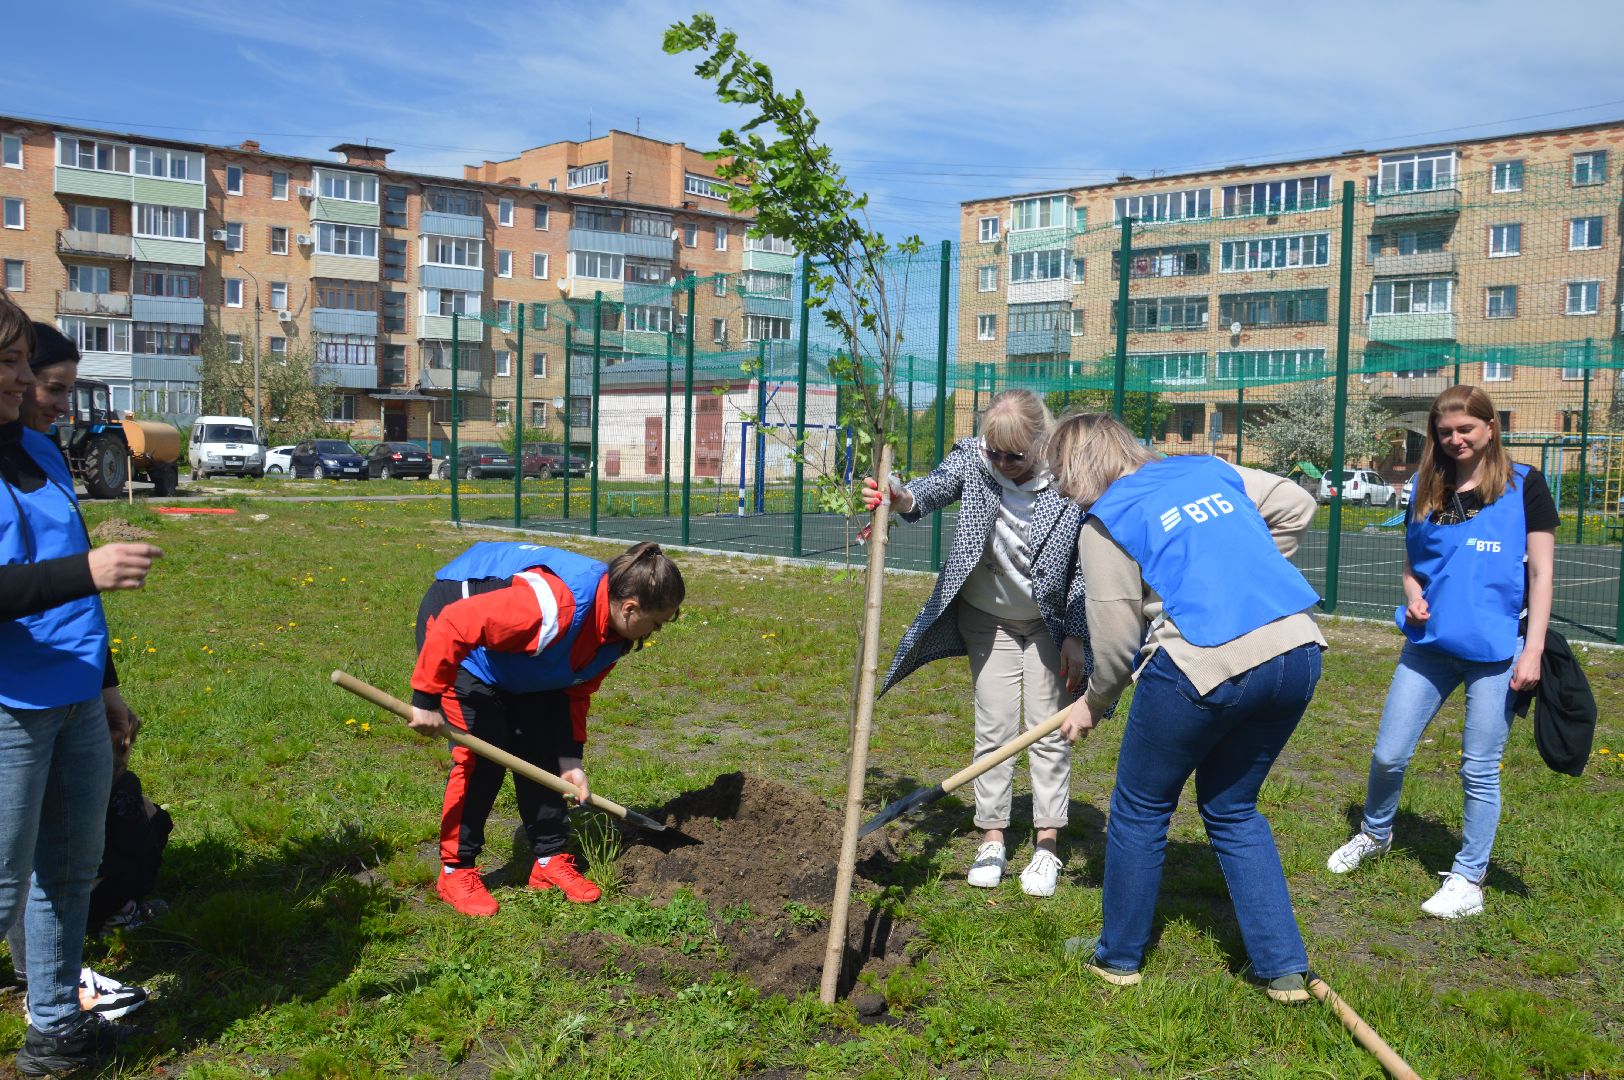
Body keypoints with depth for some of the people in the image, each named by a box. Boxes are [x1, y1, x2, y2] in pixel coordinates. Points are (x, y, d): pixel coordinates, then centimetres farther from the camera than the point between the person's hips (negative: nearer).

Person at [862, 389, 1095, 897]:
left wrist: (1075, 636, -16)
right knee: (994, 726, 4)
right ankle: (992, 840, 15)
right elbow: (937, 486, -35)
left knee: (1049, 728, 2)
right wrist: (900, 497, -58)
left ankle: (1047, 847, 13)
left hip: (1049, 623, -2)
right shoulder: (973, 459, -17)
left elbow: (1085, 568, -16)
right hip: (988, 620, 2)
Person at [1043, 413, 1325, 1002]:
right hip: (1298, 653, 6)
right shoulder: (1211, 470, 16)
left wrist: (1093, 702, 18)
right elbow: (1296, 505, 23)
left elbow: (1116, 636, 1)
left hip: (1201, 667, -6)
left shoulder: (1107, 521, 0)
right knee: (1233, 810, 23)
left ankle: (1118, 955, 29)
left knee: (1140, 811, 15)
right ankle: (1284, 968, 20)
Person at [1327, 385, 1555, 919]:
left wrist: (1533, 649, -10)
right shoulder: (1427, 490, 8)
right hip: (1430, 644, 4)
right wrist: (1413, 597, -6)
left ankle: (1468, 880, 18)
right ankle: (1374, 834, 33)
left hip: (1495, 650, -4)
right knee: (1388, 755, 6)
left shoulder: (1524, 485, -3)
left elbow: (1540, 572, -4)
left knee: (1479, 769, 3)